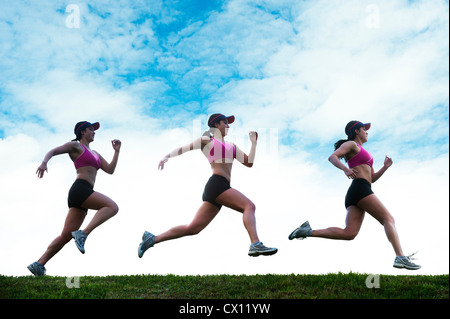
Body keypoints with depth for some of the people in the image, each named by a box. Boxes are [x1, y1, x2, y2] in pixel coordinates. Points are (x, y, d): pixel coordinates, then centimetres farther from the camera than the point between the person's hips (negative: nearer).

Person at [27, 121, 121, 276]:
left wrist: (117, 151, 16)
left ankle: (38, 264, 0)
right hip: (80, 189, -8)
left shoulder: (94, 154, 31)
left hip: (81, 199, 8)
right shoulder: (75, 146, 9)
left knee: (66, 235, 1)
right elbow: (53, 151, -1)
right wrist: (44, 162, -22)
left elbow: (110, 170, 24)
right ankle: (83, 234, -32)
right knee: (112, 207, -24)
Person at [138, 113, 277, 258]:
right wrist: (167, 156, -6)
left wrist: (254, 142, 19)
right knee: (249, 206, -21)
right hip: (216, 184, -7)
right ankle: (255, 245, -34)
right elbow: (183, 148, 9)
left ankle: (152, 239, 8)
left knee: (193, 228, 3)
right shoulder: (207, 141, 11)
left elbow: (249, 163, 23)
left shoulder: (231, 147, 29)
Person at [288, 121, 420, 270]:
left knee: (349, 233, -9)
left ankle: (309, 231, -12)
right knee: (389, 220, -11)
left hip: (353, 196, 9)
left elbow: (372, 178, 31)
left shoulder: (363, 152, 33)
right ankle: (400, 258, -21)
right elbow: (332, 157, -9)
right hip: (360, 188, -9)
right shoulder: (351, 144, 7)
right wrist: (345, 169, -26)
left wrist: (385, 167, 16)